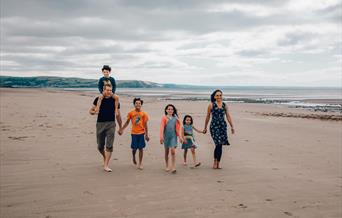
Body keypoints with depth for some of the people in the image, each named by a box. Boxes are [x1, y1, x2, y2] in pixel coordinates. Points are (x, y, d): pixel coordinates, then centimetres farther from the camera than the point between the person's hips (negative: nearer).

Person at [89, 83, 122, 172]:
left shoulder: (115, 100, 3)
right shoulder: (98, 99, 3)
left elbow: (118, 115, 10)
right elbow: (91, 110, 10)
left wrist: (120, 127, 13)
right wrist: (93, 112, -15)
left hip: (111, 124, -1)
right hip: (100, 124, 1)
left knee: (109, 145, -9)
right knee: (100, 146, 8)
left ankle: (106, 165, -4)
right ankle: (105, 157, 39)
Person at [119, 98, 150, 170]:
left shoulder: (143, 114, -1)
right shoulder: (131, 113, 0)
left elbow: (145, 125, 2)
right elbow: (127, 122, 10)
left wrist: (146, 135, 1)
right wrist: (122, 129, 6)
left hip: (141, 133, 0)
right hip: (134, 133, 0)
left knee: (141, 148, 3)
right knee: (134, 148, 2)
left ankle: (140, 164, 14)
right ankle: (133, 156, 37)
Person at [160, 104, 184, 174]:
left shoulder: (175, 118, 5)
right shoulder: (164, 117, 0)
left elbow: (178, 128, 8)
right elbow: (162, 127, -5)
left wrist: (180, 136, 4)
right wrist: (161, 136, -13)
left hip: (173, 136, 0)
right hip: (166, 136, 0)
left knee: (173, 151, -11)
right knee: (167, 151, 11)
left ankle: (173, 167, -10)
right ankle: (167, 166, 26)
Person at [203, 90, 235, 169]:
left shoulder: (224, 105, 9)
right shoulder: (211, 105, 0)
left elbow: (228, 116, 10)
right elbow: (208, 117, 6)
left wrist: (232, 126, 5)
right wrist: (205, 128, 9)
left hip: (223, 126, 4)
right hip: (214, 126, -4)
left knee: (220, 145, 4)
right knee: (218, 144, -13)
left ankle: (218, 163, 14)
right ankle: (215, 162, 2)